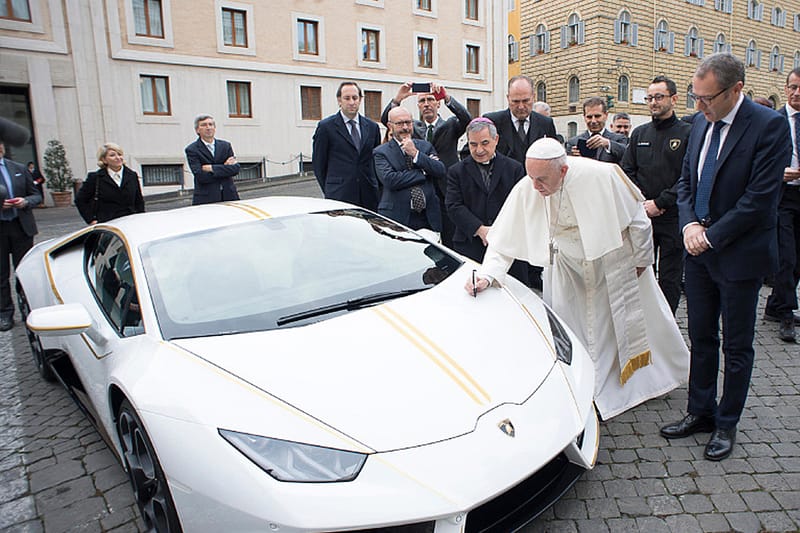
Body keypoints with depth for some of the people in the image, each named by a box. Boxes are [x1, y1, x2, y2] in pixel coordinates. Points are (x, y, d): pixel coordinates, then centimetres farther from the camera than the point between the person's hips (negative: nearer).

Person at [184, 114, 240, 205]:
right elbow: (200, 176, -11)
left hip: (229, 195, 3)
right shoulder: (192, 150, 2)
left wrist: (212, 168, -9)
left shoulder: (225, 145, 13)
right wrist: (224, 167, -6)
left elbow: (235, 169, 0)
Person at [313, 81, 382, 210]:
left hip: (369, 198, 4)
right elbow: (318, 163, 4)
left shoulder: (372, 127, 13)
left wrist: (373, 187, 10)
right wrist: (329, 191, 4)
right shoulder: (326, 126, 1)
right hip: (339, 198, -3)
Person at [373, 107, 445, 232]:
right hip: (397, 219, -3)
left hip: (428, 219, 3)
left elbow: (441, 171, 0)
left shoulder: (426, 146, 13)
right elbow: (389, 180, -15)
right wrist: (423, 172, -8)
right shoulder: (381, 152, 1)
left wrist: (416, 153, -9)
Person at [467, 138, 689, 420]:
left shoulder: (600, 176, -32)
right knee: (570, 330, 5)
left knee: (635, 319, 17)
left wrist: (641, 259, -4)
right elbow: (505, 240, -19)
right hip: (569, 268, 2)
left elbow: (637, 217, -15)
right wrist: (487, 275, -33)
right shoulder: (525, 190, -26)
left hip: (615, 261, -1)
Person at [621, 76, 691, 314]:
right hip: (641, 217, 4)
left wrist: (659, 203, -14)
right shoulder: (639, 133, 12)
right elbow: (626, 171, 9)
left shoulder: (688, 133, -2)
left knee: (669, 278, 4)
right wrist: (641, 203, -5)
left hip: (673, 217, -3)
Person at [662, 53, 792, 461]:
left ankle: (726, 424, 25)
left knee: (737, 346, 9)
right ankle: (700, 412, 30)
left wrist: (711, 236, -14)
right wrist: (689, 224, -5)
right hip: (699, 250, 6)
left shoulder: (769, 126, -14)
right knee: (701, 338, 15)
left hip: (740, 254, -6)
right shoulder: (701, 123, 6)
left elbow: (760, 198, -17)